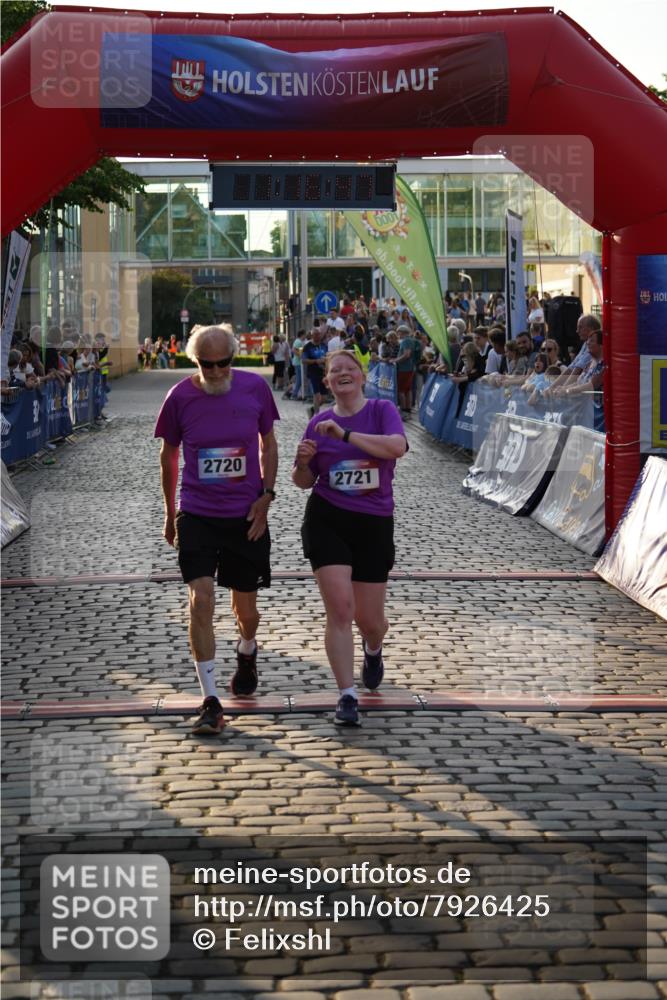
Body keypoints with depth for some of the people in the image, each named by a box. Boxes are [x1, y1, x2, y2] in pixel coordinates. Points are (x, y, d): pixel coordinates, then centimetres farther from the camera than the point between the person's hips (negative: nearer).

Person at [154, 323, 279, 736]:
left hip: (246, 515, 1)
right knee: (201, 599, -15)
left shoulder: (255, 387, -4)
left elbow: (268, 443, 9)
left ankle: (247, 654, 48)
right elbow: (169, 455, 8)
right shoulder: (180, 397, -6)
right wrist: (170, 513, 13)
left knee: (245, 606, 11)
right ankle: (211, 702, -8)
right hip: (196, 514, -1)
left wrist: (266, 494, -2)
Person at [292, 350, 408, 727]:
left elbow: (397, 446, -23)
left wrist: (346, 434, -24)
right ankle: (347, 696, -7)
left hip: (374, 525, -1)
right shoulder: (320, 422, 6)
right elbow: (304, 481, 14)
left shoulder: (382, 410, -2)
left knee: (369, 618, 7)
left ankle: (373, 651, 45)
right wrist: (303, 461, -9)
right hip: (326, 521, 1)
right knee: (340, 609, -13)